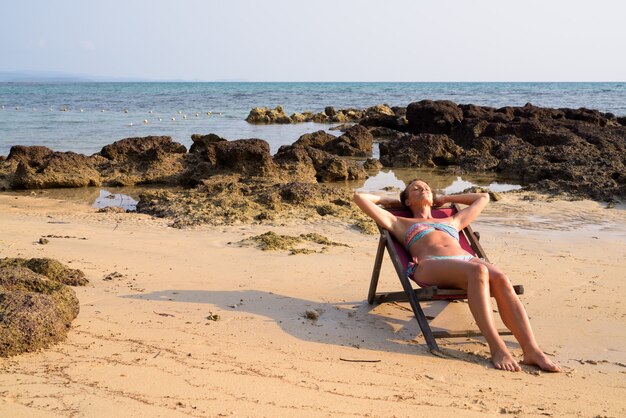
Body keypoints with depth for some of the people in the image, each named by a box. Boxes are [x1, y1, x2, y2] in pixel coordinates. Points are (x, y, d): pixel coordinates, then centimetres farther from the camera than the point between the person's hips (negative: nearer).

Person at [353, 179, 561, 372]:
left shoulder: (452, 221, 40)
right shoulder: (400, 223, 29)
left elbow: (483, 197, 54)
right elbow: (359, 197, 29)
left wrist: (446, 198, 54)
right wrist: (388, 200, 44)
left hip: (467, 260, 5)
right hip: (430, 266, -4)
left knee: (500, 278, -31)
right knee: (478, 270, -37)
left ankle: (531, 349, -41)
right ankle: (496, 347, -43)